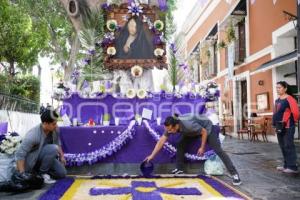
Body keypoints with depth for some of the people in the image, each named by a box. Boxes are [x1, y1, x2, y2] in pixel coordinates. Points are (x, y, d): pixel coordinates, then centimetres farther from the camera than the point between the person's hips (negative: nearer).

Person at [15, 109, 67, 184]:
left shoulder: (54, 129, -13)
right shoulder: (33, 135, -32)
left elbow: (57, 143, 8)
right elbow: (20, 154, -28)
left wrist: (61, 156, 9)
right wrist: (22, 174, -31)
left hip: (44, 156, 7)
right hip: (30, 161, -7)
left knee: (62, 173, -1)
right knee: (53, 148, -31)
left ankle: (38, 170, 15)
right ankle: (42, 173, -13)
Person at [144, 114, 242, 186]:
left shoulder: (188, 125, -44)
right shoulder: (170, 126, -23)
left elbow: (204, 132, -28)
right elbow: (161, 140, -15)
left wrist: (202, 148, -17)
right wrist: (152, 155, -15)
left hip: (207, 127, -7)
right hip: (194, 130, 7)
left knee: (217, 150, -14)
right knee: (180, 144, -1)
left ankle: (234, 174, -11)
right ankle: (179, 169, 13)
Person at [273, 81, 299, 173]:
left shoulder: (289, 99, -13)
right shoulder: (277, 100, 14)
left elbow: (296, 112, -17)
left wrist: (293, 121, -5)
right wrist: (275, 123, 17)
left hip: (287, 127, -9)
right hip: (279, 127, 9)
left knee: (289, 146, -7)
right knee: (283, 147, 13)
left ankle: (293, 167, -2)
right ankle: (286, 165, 22)